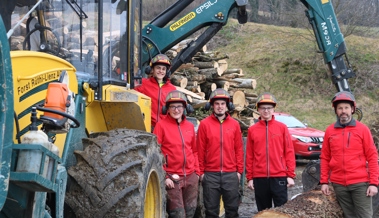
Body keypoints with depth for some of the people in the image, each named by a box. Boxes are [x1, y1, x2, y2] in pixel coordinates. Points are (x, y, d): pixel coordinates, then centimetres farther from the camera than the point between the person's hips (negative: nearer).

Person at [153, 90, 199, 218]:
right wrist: (163, 176, -14)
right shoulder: (161, 125, -6)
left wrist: (197, 172, 11)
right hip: (172, 178, -5)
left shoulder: (190, 126, 10)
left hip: (191, 177, 5)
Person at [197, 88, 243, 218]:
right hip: (210, 174, -1)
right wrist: (201, 171, -1)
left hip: (231, 174, 2)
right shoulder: (204, 124, 1)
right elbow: (200, 150, 1)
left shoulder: (234, 124, 6)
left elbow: (239, 149, 7)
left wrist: (239, 170, 3)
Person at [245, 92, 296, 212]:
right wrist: (249, 177, 4)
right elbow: (249, 156, 6)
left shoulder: (282, 127, 3)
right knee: (263, 211, 10)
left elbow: (289, 152, 1)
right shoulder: (252, 130, 6)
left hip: (279, 177, -1)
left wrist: (290, 175, -4)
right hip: (259, 178, 2)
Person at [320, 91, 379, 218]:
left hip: (360, 183, -2)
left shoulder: (362, 129, 0)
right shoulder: (329, 131, 6)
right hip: (339, 184, 2)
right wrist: (324, 181, 3)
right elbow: (325, 158, 8)